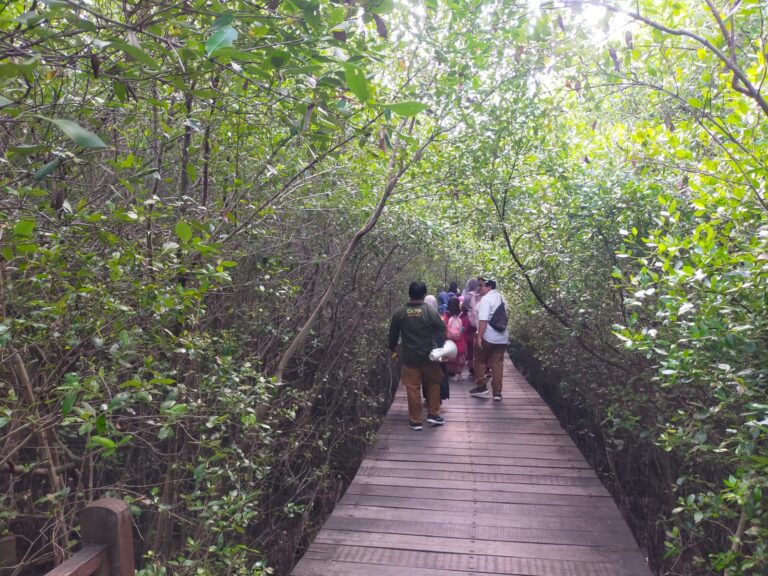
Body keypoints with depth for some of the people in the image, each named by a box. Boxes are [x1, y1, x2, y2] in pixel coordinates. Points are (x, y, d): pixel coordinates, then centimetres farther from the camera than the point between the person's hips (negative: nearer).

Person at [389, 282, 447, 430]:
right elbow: (443, 332, -6)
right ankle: (433, 414, 21)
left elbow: (393, 334, 5)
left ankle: (415, 421, 15)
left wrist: (393, 349, 21)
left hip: (409, 357, 1)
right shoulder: (431, 312, -10)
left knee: (413, 389, 8)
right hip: (428, 356, -1)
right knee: (433, 384, 19)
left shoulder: (399, 313, -5)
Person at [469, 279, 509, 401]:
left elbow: (483, 320, -20)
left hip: (487, 336, -7)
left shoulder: (486, 299, -12)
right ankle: (497, 392, 7)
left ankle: (482, 387, 11)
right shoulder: (500, 298, 14)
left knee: (479, 361, 10)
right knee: (497, 364, 7)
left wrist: (479, 336, -21)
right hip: (502, 337, 7)